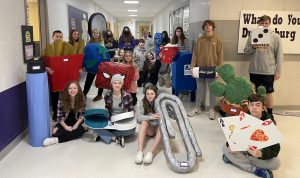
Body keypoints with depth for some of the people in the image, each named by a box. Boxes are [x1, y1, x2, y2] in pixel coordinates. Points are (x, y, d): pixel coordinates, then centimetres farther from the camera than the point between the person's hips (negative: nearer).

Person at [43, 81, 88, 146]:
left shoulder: (81, 100, -13)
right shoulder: (62, 100, -15)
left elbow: (82, 115, -6)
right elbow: (59, 116, -11)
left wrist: (76, 125, -20)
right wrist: (66, 127, -23)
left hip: (77, 122, 1)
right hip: (65, 122, -1)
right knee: (55, 131, -26)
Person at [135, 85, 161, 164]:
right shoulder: (143, 102, -7)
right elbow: (138, 117, -17)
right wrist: (150, 117, -33)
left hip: (158, 127, -1)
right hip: (148, 129, 2)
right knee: (144, 122, -29)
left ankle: (151, 152, -46)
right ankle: (140, 151, -40)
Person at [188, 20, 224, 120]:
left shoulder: (218, 41, 3)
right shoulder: (199, 40, 7)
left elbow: (220, 56, -1)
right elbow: (194, 54, 4)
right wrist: (192, 66, -5)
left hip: (212, 69, -1)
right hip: (200, 69, 2)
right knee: (200, 89, 8)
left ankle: (212, 110, 16)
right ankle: (197, 108, 19)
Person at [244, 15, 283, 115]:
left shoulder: (275, 37, -1)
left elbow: (279, 55, -1)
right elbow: (246, 51, 5)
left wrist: (278, 71, -4)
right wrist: (253, 47, -16)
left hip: (268, 71, -2)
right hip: (254, 70, 2)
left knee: (268, 93, 7)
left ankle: (270, 115, 21)